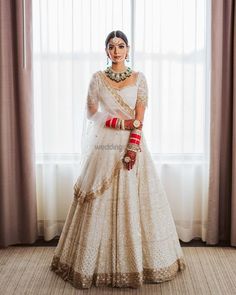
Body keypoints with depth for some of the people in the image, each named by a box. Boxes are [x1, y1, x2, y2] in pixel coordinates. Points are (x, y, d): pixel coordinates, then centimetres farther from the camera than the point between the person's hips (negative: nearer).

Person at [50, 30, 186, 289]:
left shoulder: (139, 78, 5)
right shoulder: (97, 78, 6)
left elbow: (140, 118, -3)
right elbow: (90, 115, 2)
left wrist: (133, 147, -15)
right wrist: (120, 122, -9)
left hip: (133, 145, 0)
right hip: (105, 146, 0)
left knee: (133, 201, 1)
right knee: (101, 203, 1)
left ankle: (138, 261, 16)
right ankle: (101, 264, 15)